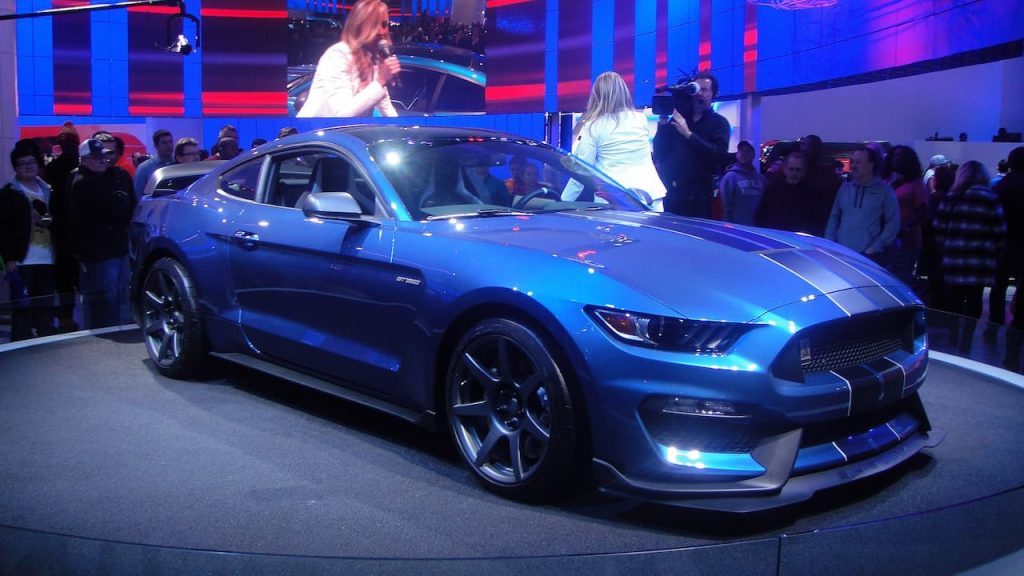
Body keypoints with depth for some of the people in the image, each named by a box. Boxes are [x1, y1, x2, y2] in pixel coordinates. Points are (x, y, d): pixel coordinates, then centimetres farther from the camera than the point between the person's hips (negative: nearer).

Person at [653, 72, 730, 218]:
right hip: (669, 190, 3)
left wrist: (688, 134, -18)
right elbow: (658, 152, 8)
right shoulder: (677, 118, 14)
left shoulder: (719, 123, 5)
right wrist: (662, 125, -6)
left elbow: (718, 154, -13)